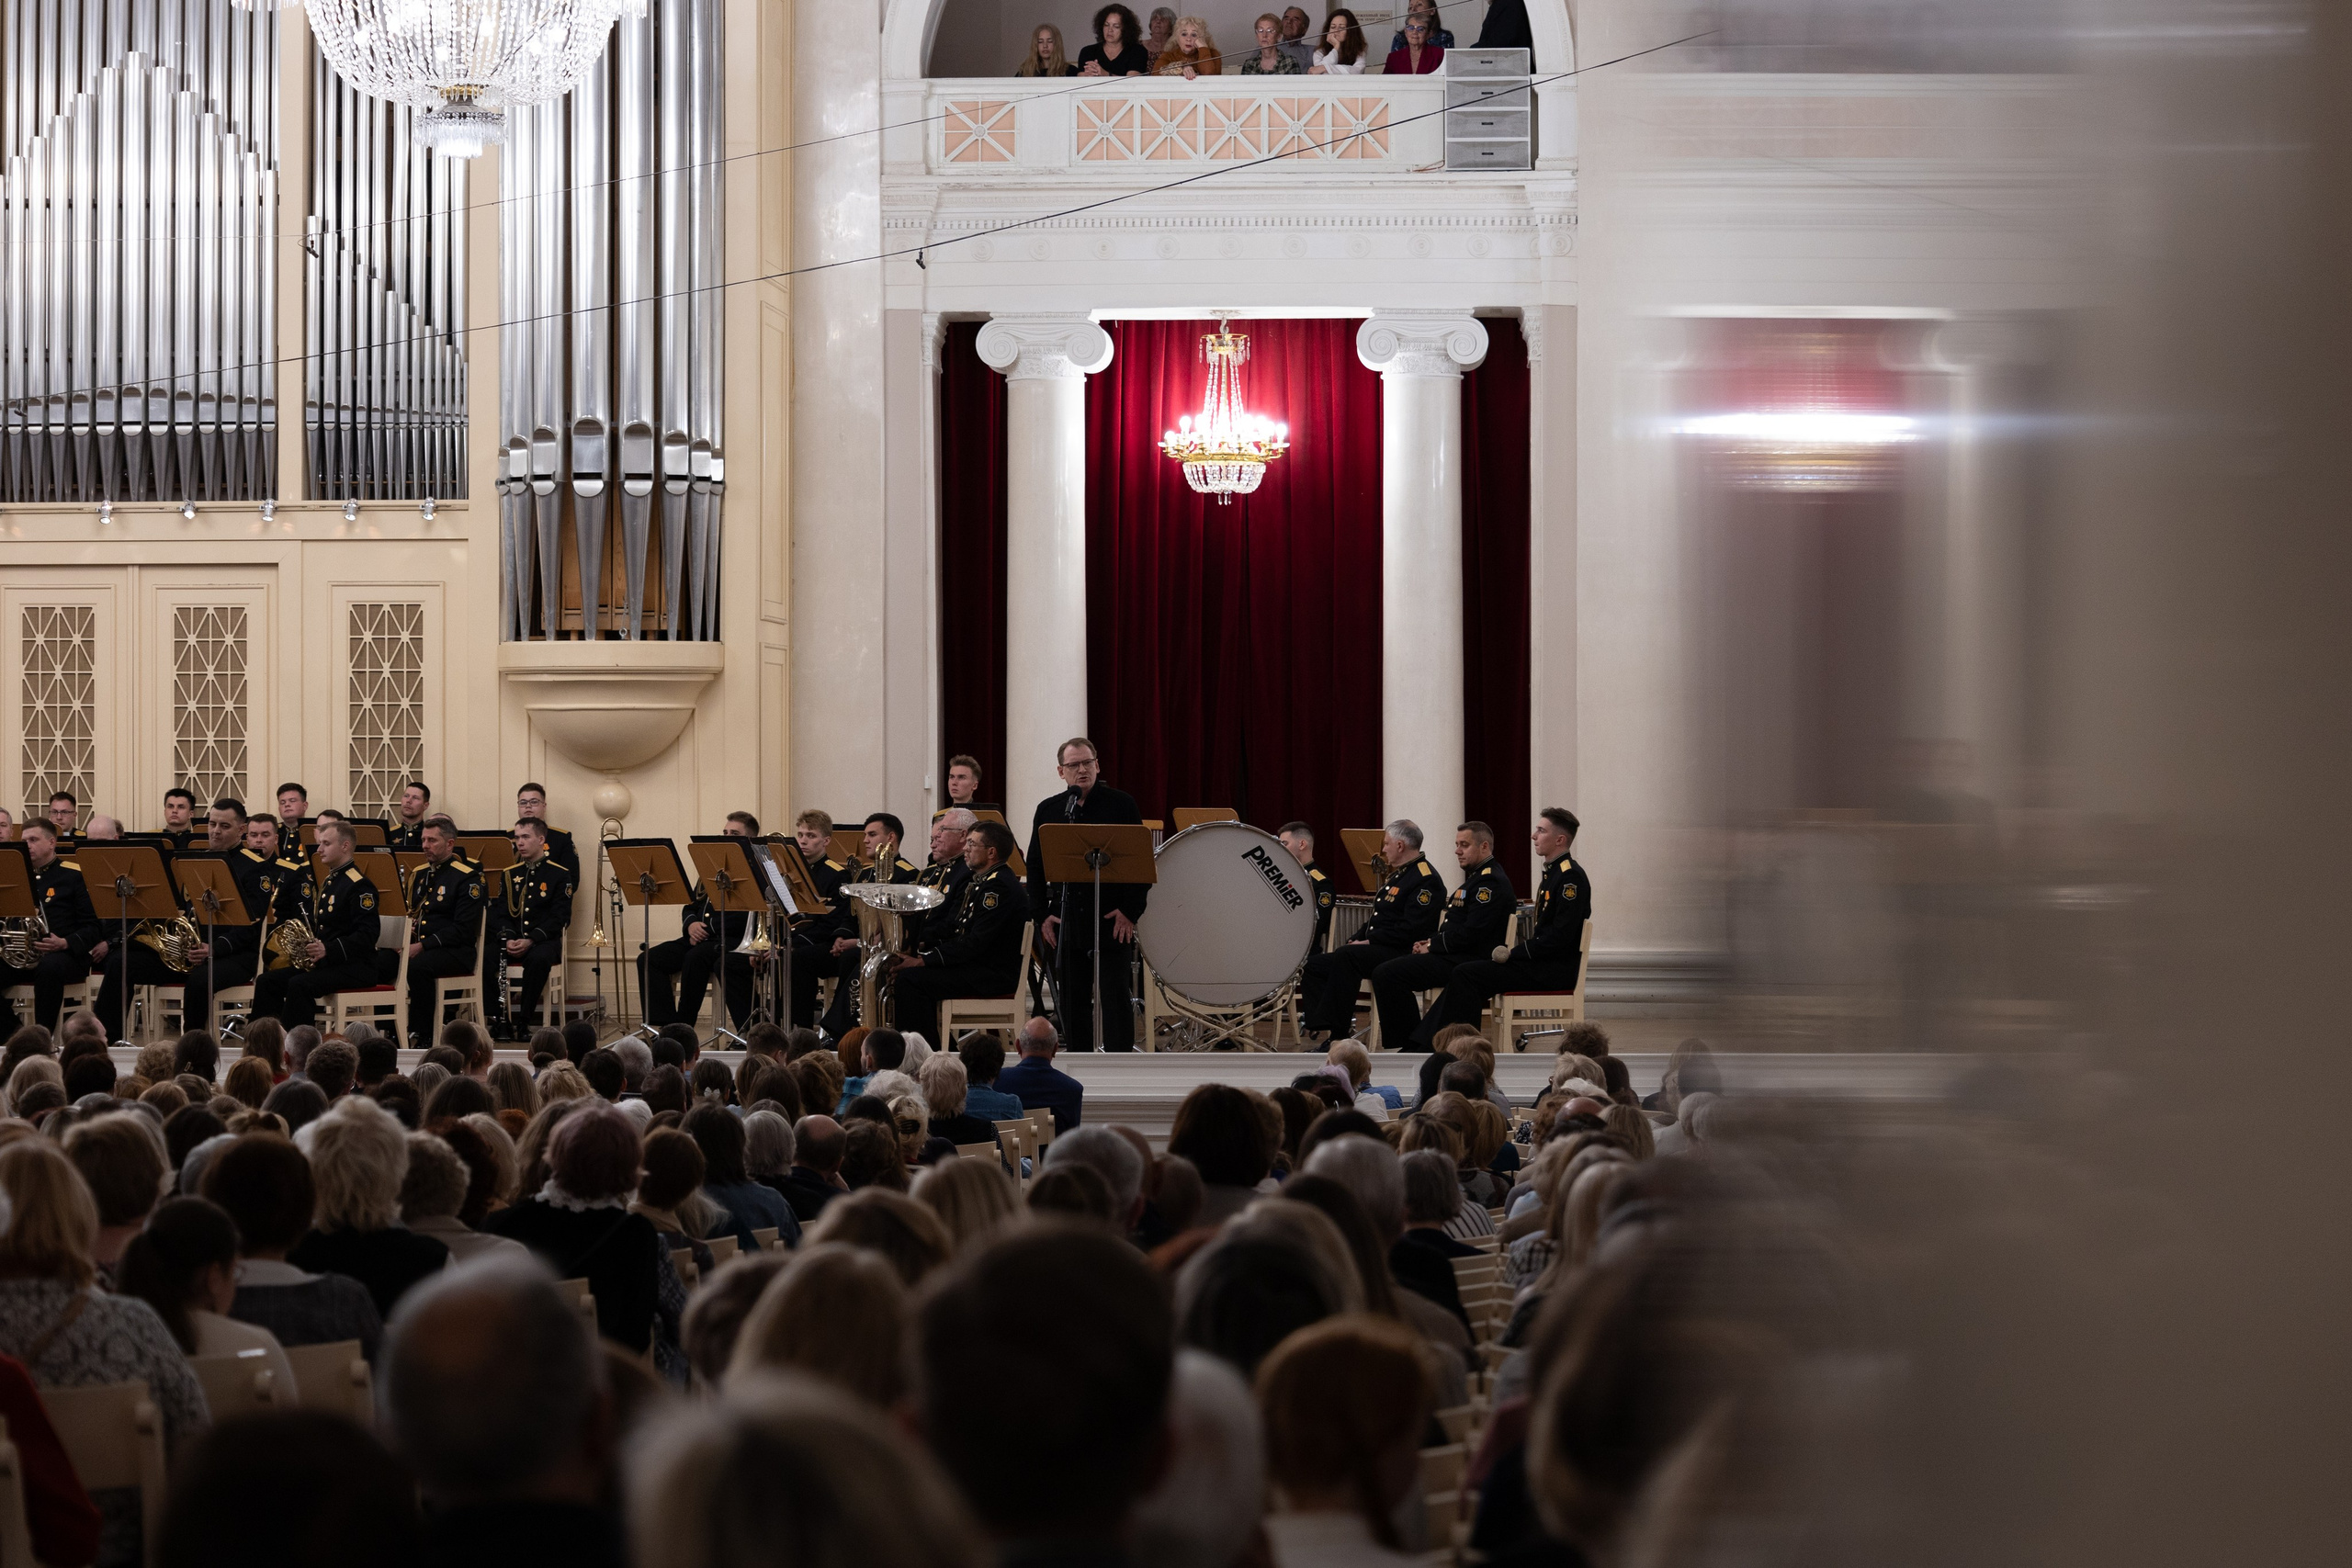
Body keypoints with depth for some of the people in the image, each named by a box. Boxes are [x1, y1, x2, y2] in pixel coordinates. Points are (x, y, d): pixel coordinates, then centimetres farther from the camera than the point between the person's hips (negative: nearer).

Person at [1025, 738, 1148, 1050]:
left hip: (1114, 919, -3)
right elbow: (1035, 866, 11)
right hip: (1065, 917, 3)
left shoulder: (1121, 804, 1)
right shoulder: (1048, 810, 10)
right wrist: (1041, 915, 1)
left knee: (1115, 996, -2)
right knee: (1072, 1000, 6)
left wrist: (1131, 911, -10)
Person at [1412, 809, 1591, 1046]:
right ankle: (1424, 1043, -3)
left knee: (1466, 976, -18)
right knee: (1464, 974, 3)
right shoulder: (1552, 873, 18)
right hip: (1542, 963, 10)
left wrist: (1514, 954, -16)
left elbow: (1561, 935, -22)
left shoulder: (1571, 877, -14)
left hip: (1556, 970, -10)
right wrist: (1513, 953, 6)